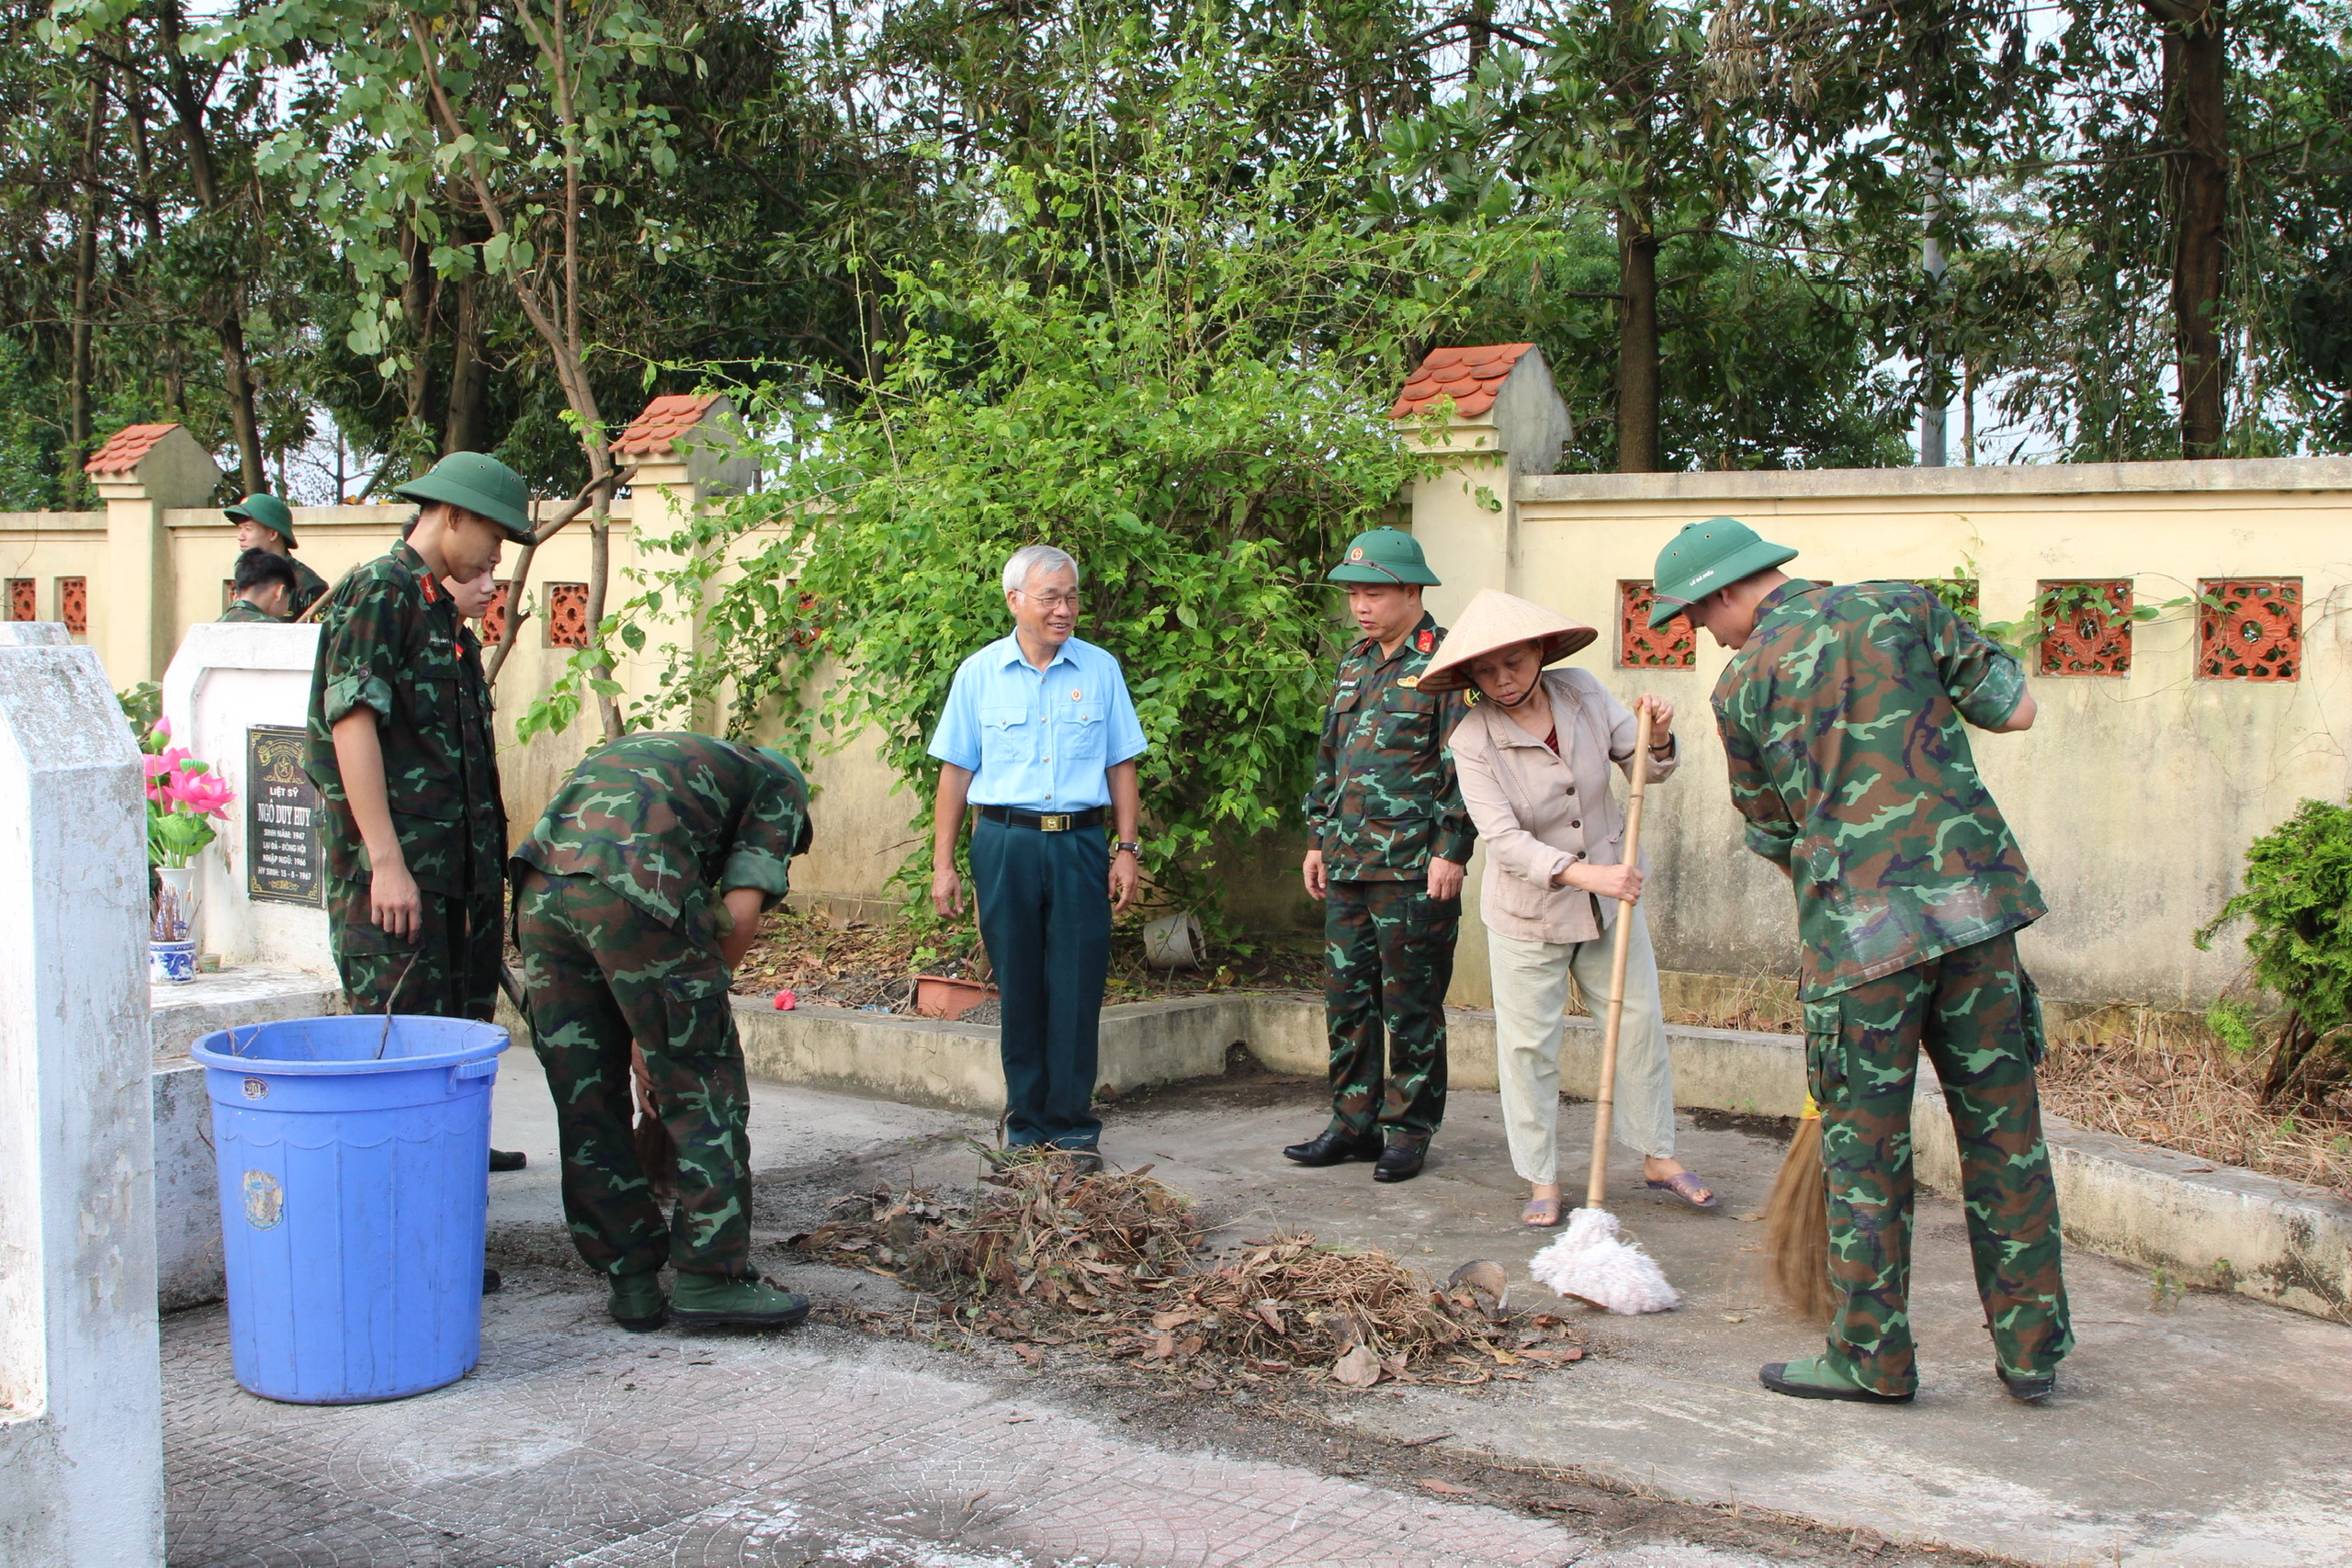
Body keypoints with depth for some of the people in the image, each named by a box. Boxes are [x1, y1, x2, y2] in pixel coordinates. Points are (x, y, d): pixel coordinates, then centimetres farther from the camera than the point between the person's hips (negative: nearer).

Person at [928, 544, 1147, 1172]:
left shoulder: (1101, 670, 7)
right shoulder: (979, 673, 6)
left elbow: (1121, 767, 11)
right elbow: (956, 772, 7)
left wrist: (1126, 850, 3)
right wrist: (943, 865, 3)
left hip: (1080, 844, 0)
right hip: (1006, 844, 0)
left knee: (1076, 991, -2)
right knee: (1019, 992, 4)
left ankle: (1074, 1128, 7)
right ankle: (1027, 1126, 14)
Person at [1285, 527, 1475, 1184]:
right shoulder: (1354, 664, 16)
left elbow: (1465, 766, -11)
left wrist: (1451, 850, -16)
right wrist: (1318, 840, 18)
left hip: (1415, 869, -7)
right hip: (1347, 866, 7)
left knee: (1411, 1005, 1)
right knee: (1346, 998, 10)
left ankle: (1409, 1131, 10)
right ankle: (1354, 1123, 20)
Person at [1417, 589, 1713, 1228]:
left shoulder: (1582, 693, -8)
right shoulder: (1472, 739, -19)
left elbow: (1646, 769, 1)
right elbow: (1505, 841, -26)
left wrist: (1658, 739, -22)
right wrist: (1585, 873, -37)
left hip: (1610, 895, 4)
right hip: (1527, 911, -3)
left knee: (1639, 1023, 11)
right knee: (1527, 1045, 2)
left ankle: (1658, 1156, 27)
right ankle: (1542, 1181, 15)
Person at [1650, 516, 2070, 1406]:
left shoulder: (1743, 682, 3)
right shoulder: (1900, 606, 6)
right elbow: (2014, 709, 5)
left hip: (1858, 925, -3)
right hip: (1973, 897, 3)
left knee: (1865, 1147, 8)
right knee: (2004, 1128, 11)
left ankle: (1873, 1358, 14)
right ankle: (2032, 1352, 19)